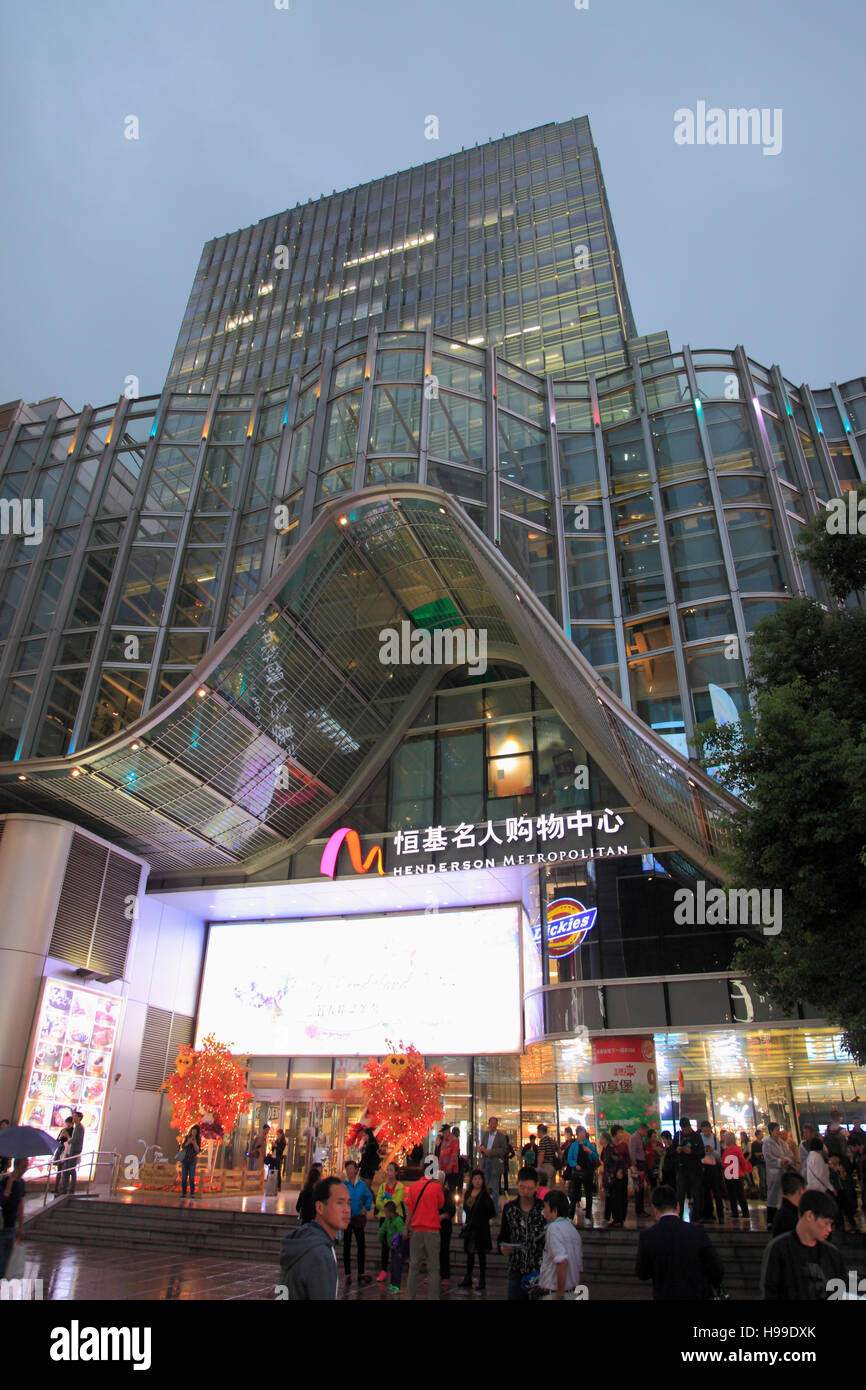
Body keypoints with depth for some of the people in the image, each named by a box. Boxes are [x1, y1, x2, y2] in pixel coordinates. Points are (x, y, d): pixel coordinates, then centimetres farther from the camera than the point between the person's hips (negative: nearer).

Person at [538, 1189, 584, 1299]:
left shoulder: (554, 1227, -15)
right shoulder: (572, 1228, 11)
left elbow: (562, 1261, -27)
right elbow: (580, 1268, 17)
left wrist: (559, 1295, -20)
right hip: (573, 1293, 9)